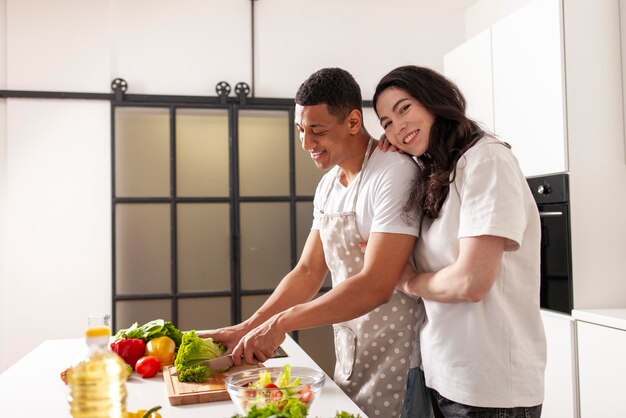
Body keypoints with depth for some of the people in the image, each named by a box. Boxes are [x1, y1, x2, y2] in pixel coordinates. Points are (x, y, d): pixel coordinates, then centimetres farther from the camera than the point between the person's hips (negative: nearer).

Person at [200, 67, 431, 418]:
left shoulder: (395, 173, -20)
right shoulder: (328, 185, 6)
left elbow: (376, 285, -26)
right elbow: (309, 272, 8)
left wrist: (282, 322, -23)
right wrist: (248, 329, -1)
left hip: (396, 362, -7)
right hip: (348, 357, 7)